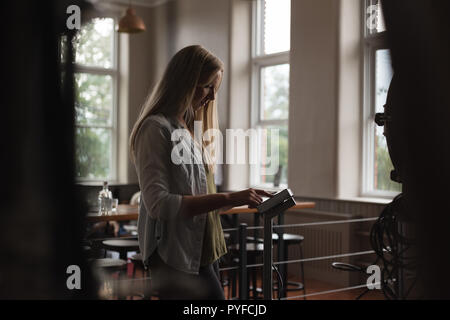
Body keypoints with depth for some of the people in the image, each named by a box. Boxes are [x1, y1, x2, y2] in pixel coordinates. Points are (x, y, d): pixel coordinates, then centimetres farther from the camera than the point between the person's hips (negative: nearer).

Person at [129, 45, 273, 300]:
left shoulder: (191, 130, 16)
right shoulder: (156, 128, -11)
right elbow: (158, 203, -20)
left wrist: (243, 199, 2)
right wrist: (228, 198, -22)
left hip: (202, 252, 9)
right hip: (177, 257, -9)